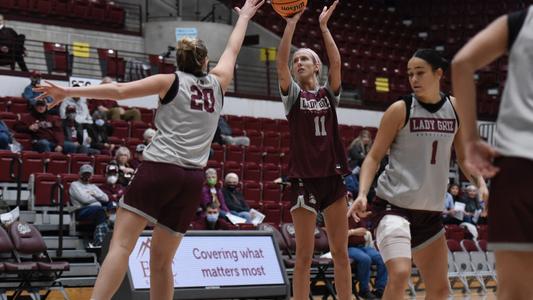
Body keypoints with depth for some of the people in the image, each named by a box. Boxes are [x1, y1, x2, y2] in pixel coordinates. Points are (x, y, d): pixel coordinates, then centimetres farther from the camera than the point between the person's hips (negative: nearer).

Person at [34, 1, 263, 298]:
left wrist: (69, 91, -4)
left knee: (121, 245, -12)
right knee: (162, 259, 10)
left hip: (160, 169, -4)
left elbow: (119, 90, -3)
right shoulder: (218, 83, 16)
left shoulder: (172, 81, 6)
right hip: (193, 179, 4)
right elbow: (233, 50, 34)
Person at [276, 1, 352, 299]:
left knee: (341, 253, 5)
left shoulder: (329, 93, 9)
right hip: (304, 178, -2)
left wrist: (324, 26, -12)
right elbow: (281, 62, -11)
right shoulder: (292, 93, 4)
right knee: (304, 255, -2)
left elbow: (336, 62, -7)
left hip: (332, 176, 2)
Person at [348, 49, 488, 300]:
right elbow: (374, 156, -3)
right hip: (393, 205, -6)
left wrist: (481, 185, -1)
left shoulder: (455, 108, 6)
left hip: (431, 211, 6)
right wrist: (362, 194, -18)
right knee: (400, 274, -27)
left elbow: (464, 158, 16)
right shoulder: (400, 110, -7)